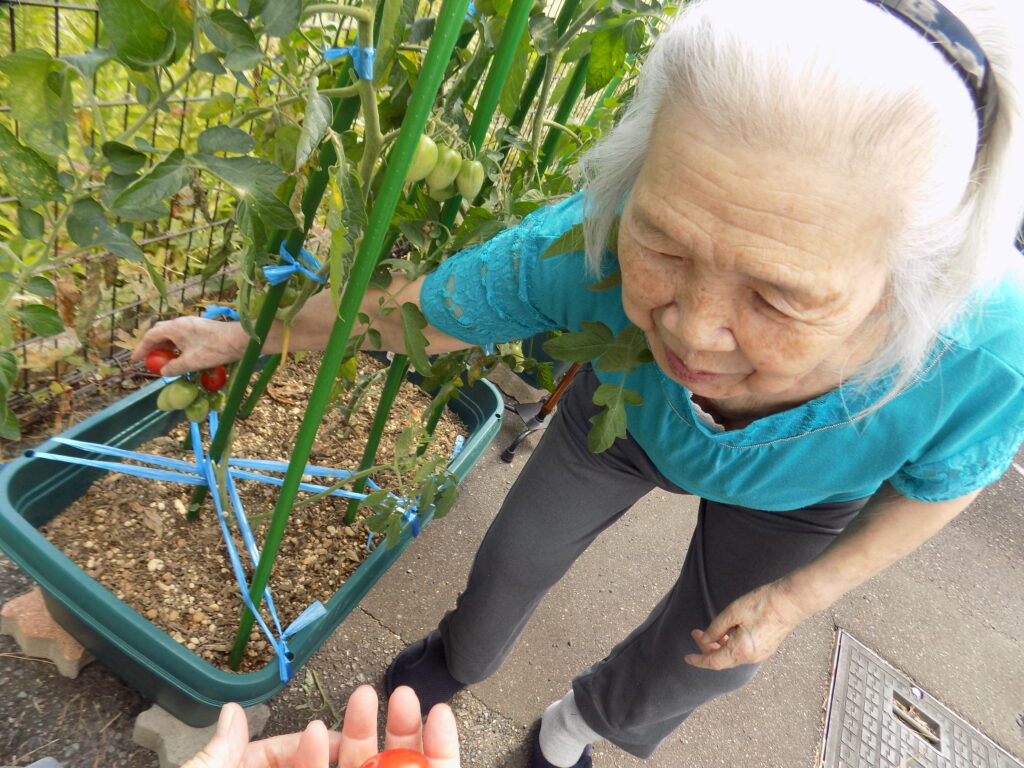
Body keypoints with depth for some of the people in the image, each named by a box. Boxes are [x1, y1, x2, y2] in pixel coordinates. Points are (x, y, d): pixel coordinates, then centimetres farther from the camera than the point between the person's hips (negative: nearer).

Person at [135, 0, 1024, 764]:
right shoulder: (585, 244, -43)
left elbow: (941, 482, -15)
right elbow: (408, 312, -22)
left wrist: (801, 595, -14)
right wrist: (245, 337, -9)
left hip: (798, 494, 2)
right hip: (627, 411, 0)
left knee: (697, 662, 19)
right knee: (516, 554, 17)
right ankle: (459, 658, 57)